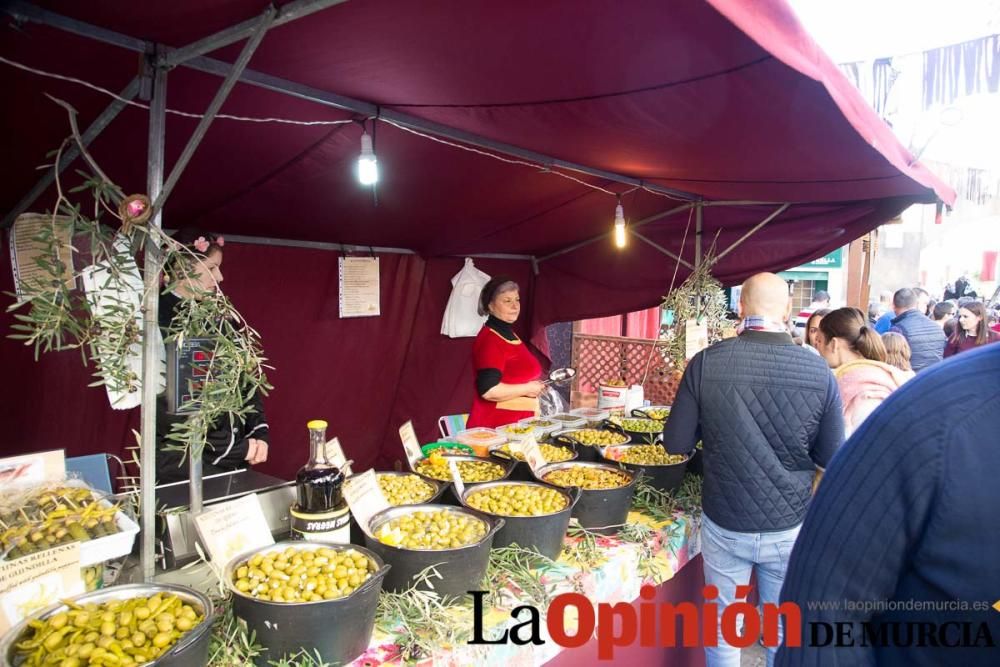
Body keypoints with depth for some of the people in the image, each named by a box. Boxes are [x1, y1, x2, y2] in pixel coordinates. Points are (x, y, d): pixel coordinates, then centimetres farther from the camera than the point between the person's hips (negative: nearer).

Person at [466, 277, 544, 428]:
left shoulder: (509, 334, 13)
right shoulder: (490, 339, -16)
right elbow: (488, 390, -26)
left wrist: (535, 386, 10)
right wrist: (526, 389, -16)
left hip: (518, 422, 9)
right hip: (496, 425, -9)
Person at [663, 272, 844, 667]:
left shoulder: (706, 363, -14)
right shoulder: (819, 371, -12)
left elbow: (676, 444, -8)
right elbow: (831, 459, -4)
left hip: (724, 525, 0)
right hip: (790, 528, 1)